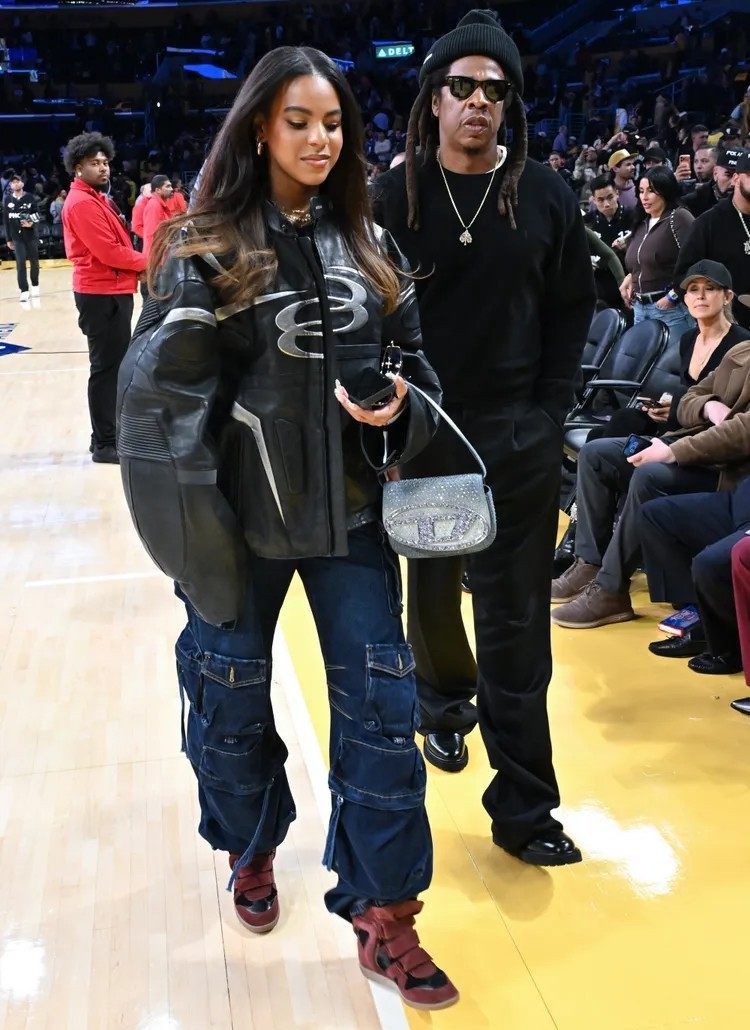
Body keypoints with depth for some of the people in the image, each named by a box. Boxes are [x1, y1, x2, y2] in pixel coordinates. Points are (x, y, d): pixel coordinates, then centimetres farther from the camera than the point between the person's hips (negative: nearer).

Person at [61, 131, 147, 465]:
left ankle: (107, 435, 25)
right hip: (102, 294, -10)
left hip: (111, 291, 10)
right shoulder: (82, 203, -15)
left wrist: (137, 266, 1)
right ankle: (105, 445, 1)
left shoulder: (96, 198, 17)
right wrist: (146, 263, -8)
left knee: (113, 366, 16)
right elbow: (108, 251, -21)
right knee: (106, 368, -6)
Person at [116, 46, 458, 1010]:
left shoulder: (367, 245, 6)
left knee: (379, 704, 2)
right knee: (232, 697, 14)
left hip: (350, 508, 3)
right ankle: (251, 850, 43)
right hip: (243, 513, -2)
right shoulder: (208, 249, -7)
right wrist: (193, 526, -16)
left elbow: (413, 359, 12)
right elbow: (162, 393, -11)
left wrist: (399, 406, -11)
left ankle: (383, 918, 16)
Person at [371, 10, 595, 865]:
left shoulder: (545, 196, 0)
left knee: (517, 620, 2)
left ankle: (523, 808, 10)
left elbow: (572, 308, 5)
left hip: (520, 436, 0)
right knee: (432, 589, 17)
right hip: (423, 431, 0)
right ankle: (445, 703, 47)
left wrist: (548, 410, -1)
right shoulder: (394, 196, -3)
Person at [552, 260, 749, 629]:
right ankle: (589, 564, -7)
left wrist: (681, 412, -18)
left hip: (717, 461, -9)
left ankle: (610, 591, -27)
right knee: (593, 453, -5)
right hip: (681, 442, 9)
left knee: (647, 476, -35)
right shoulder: (688, 340, 14)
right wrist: (670, 411, 4)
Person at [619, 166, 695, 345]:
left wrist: (673, 297, -16)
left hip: (671, 309, -8)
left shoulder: (679, 218, -9)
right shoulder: (642, 223, 16)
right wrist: (630, 277, 9)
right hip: (640, 309, 8)